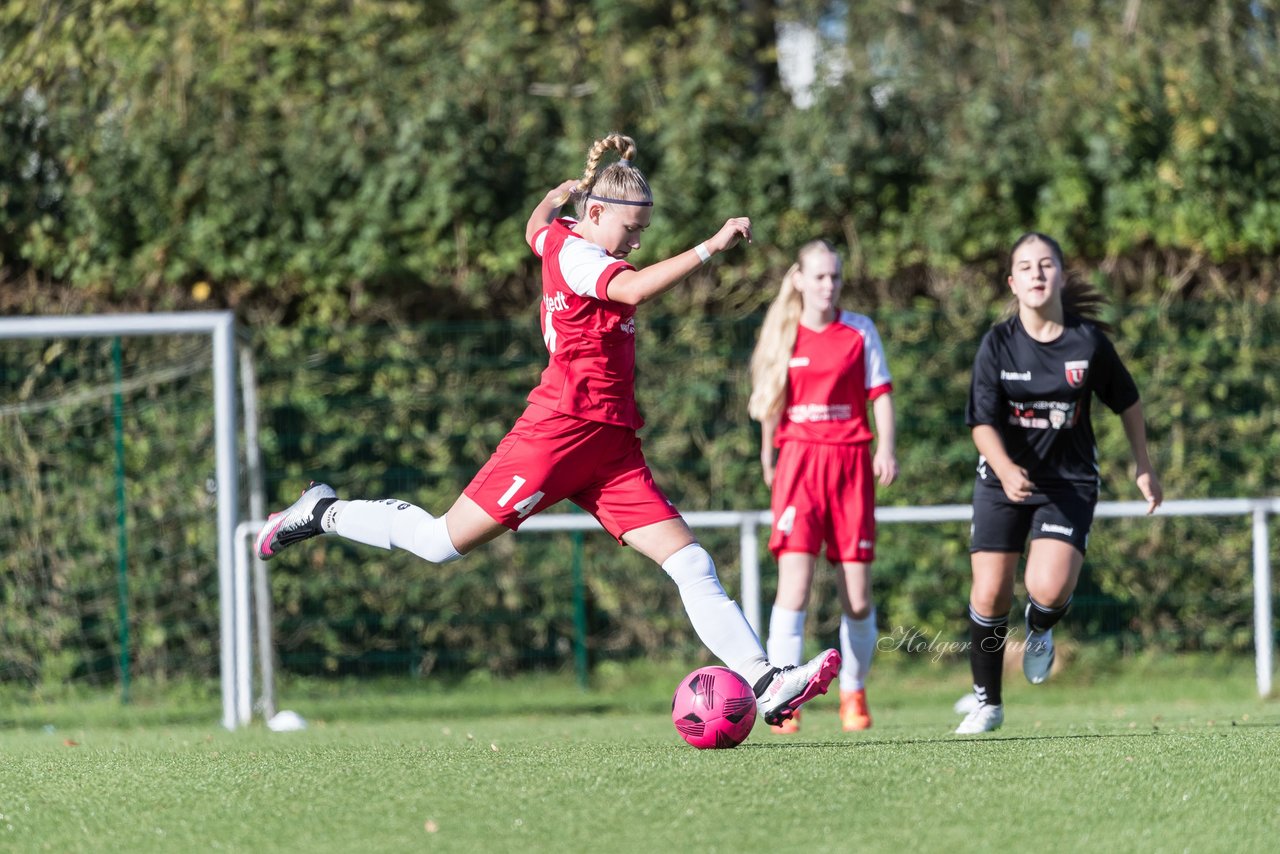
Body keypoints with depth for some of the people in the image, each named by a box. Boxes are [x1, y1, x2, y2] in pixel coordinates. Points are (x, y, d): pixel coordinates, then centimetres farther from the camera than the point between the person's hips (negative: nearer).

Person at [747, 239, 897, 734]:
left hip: (851, 462, 1)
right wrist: (767, 459, 19)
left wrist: (886, 448, -9)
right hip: (799, 462, -1)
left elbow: (881, 395, 4)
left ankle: (853, 694, 20)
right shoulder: (784, 335, 7)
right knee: (794, 584, -15)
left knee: (857, 595, 2)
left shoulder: (860, 331, 6)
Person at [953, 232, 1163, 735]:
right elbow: (982, 421, -14)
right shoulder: (998, 344, -10)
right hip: (1004, 478, 1)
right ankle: (986, 701, 18)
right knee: (989, 595, -4)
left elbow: (1127, 402, 7)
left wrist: (1144, 468, 13)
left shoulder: (1089, 341, -9)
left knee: (1050, 588, -20)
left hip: (1069, 480, -1)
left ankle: (1040, 630, 18)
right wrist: (1005, 470, -32)